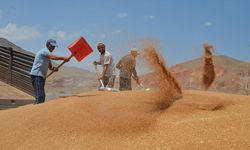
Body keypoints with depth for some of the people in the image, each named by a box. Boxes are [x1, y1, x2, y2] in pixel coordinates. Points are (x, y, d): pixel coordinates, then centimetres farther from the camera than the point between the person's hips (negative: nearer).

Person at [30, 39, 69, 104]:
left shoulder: (47, 54, 23)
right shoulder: (44, 51, -7)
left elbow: (50, 67, 19)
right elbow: (52, 57, -27)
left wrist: (54, 69, -3)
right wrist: (63, 58, -33)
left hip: (41, 76, 10)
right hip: (36, 75, -10)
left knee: (42, 96, 10)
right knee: (40, 96, -18)